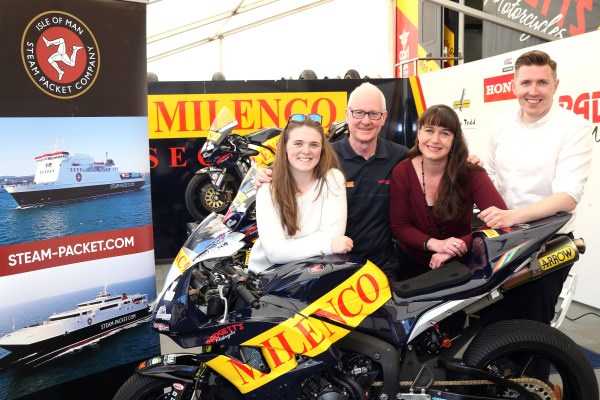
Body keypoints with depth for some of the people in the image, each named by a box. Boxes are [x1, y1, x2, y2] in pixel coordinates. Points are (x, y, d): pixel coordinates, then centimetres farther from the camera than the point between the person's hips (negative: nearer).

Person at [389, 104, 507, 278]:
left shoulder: (471, 173, -16)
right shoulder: (401, 173, -13)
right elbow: (399, 226, -12)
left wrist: (457, 247, -34)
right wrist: (434, 244, -29)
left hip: (459, 265, 0)